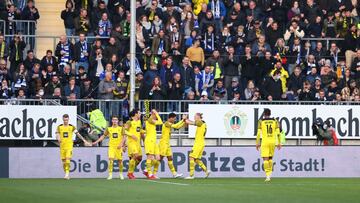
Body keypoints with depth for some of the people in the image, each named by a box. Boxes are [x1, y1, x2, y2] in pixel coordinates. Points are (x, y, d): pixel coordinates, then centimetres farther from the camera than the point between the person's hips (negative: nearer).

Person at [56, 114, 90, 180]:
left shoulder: (72, 127, 3)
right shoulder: (59, 127, 6)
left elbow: (78, 134, 7)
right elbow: (57, 135, -1)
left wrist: (84, 141, 6)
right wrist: (58, 139, -25)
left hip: (69, 145, -2)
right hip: (62, 145, 2)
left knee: (68, 159, -18)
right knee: (63, 161, 4)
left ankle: (67, 173, -17)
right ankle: (67, 174, 16)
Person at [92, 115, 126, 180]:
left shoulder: (121, 128, 4)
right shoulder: (109, 129, 9)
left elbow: (124, 137, -1)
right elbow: (103, 136, 14)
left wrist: (121, 144, -16)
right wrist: (96, 142, 8)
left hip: (119, 147, 0)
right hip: (111, 146, 0)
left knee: (120, 160, 4)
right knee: (111, 159, -15)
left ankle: (121, 174, 23)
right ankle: (110, 175, -14)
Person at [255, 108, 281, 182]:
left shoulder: (261, 121, -1)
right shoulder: (275, 121, 5)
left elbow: (259, 133, -4)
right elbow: (278, 133, 2)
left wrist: (257, 143, 2)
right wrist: (279, 143, 6)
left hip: (264, 142, -3)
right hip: (272, 142, 3)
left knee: (265, 159, -5)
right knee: (270, 158, 21)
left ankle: (268, 176, -15)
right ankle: (269, 174, 17)